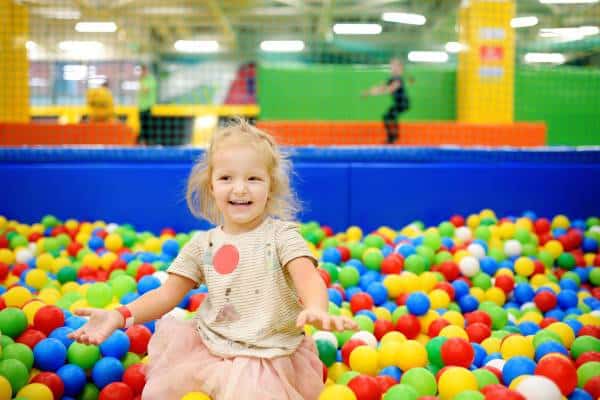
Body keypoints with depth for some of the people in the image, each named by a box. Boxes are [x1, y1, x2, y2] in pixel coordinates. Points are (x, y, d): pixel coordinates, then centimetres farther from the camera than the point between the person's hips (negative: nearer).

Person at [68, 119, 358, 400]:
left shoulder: (282, 235, -8)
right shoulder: (203, 245, 4)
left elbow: (309, 277, -25)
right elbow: (167, 294, 5)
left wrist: (317, 309, -50)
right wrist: (120, 316, -14)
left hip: (267, 356, -5)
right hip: (210, 346, 5)